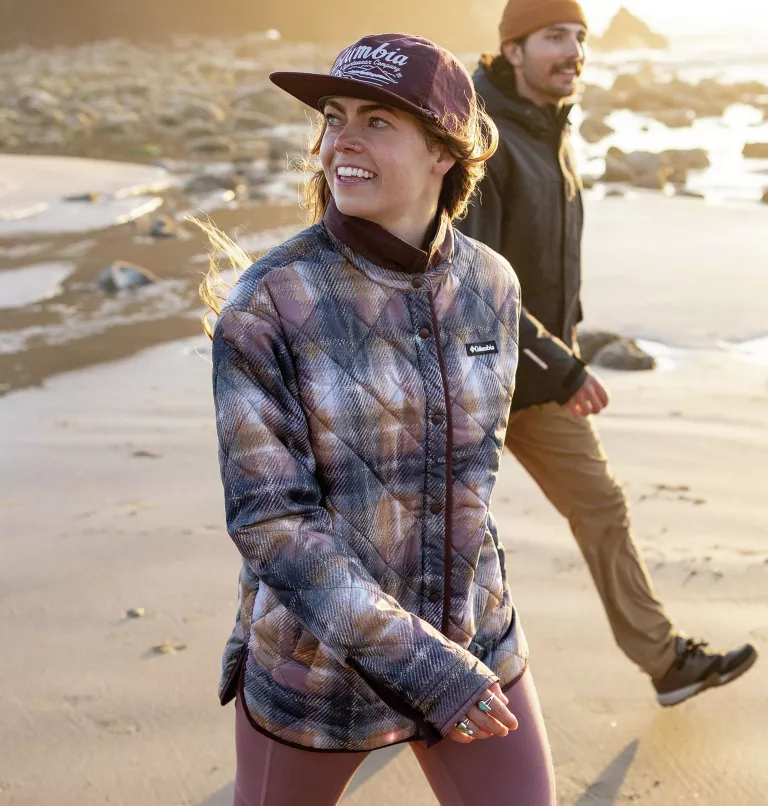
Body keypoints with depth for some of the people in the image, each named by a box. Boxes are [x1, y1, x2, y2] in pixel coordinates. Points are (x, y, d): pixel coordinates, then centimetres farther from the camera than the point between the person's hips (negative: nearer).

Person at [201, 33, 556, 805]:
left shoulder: (490, 285, -6)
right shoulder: (265, 303, -21)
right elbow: (267, 517, -21)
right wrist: (419, 664, -25)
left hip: (469, 640, 4)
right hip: (316, 656, -3)